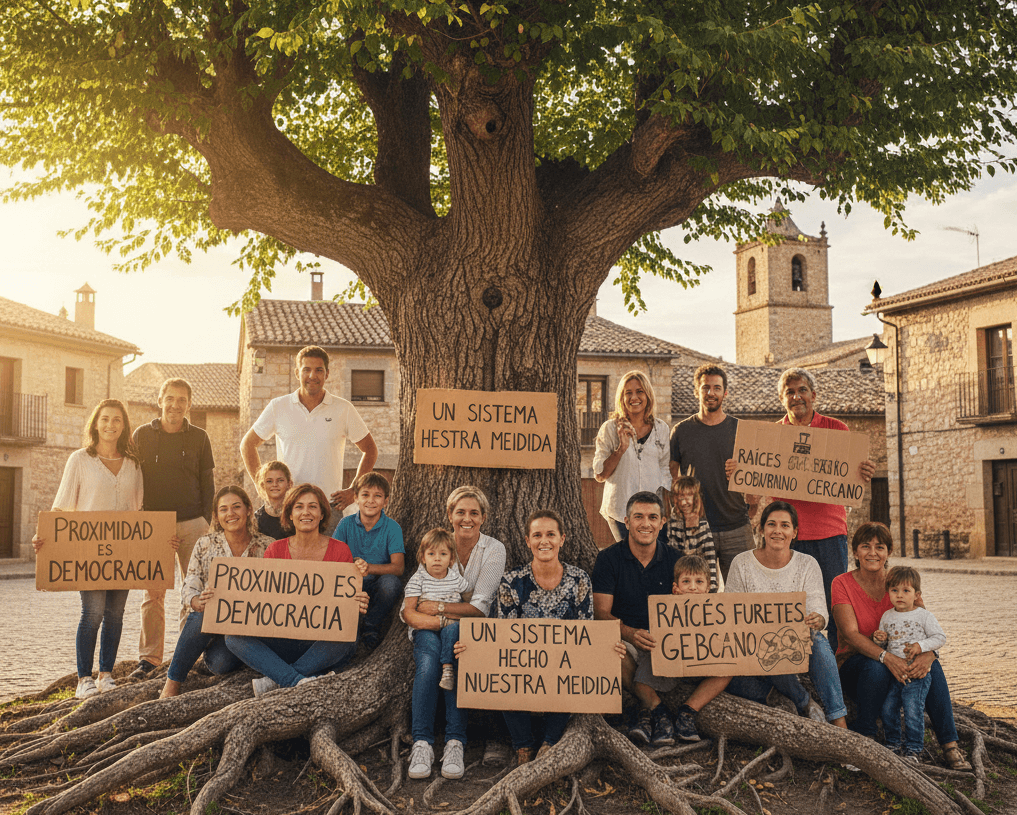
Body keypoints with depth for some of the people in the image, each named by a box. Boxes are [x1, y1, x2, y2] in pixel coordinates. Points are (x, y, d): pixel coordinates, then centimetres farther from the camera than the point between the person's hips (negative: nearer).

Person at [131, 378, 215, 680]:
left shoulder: (199, 438, 6)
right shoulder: (142, 435, 6)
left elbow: (207, 484, 8)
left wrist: (206, 522, 1)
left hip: (191, 524, 0)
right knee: (153, 593, 1)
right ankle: (149, 657, 8)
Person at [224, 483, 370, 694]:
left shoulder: (339, 550, 3)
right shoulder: (275, 550, 9)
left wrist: (358, 605, -21)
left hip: (322, 645, -2)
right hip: (284, 643, 2)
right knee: (233, 636, -21)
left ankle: (275, 681, -26)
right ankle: (299, 681, -36)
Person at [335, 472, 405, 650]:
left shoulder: (392, 528, -5)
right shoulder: (346, 524, 1)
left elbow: (398, 567, -15)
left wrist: (369, 568, -35)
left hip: (378, 586, -1)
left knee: (391, 581, -34)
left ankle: (372, 625, -12)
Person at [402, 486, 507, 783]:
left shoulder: (494, 550, -2)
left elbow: (481, 607, -11)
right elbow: (408, 610, -6)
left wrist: (436, 607, -17)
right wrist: (439, 619, -24)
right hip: (433, 630, 1)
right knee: (430, 657, -32)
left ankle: (455, 742, -32)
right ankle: (422, 743, -32)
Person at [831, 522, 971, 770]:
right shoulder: (842, 584, -9)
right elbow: (851, 634, -20)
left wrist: (927, 655, -34)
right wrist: (886, 657, -38)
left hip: (900, 660, 3)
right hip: (855, 664, -3)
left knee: (931, 665, -28)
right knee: (876, 668, -37)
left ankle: (949, 744, -24)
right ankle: (863, 738, -20)